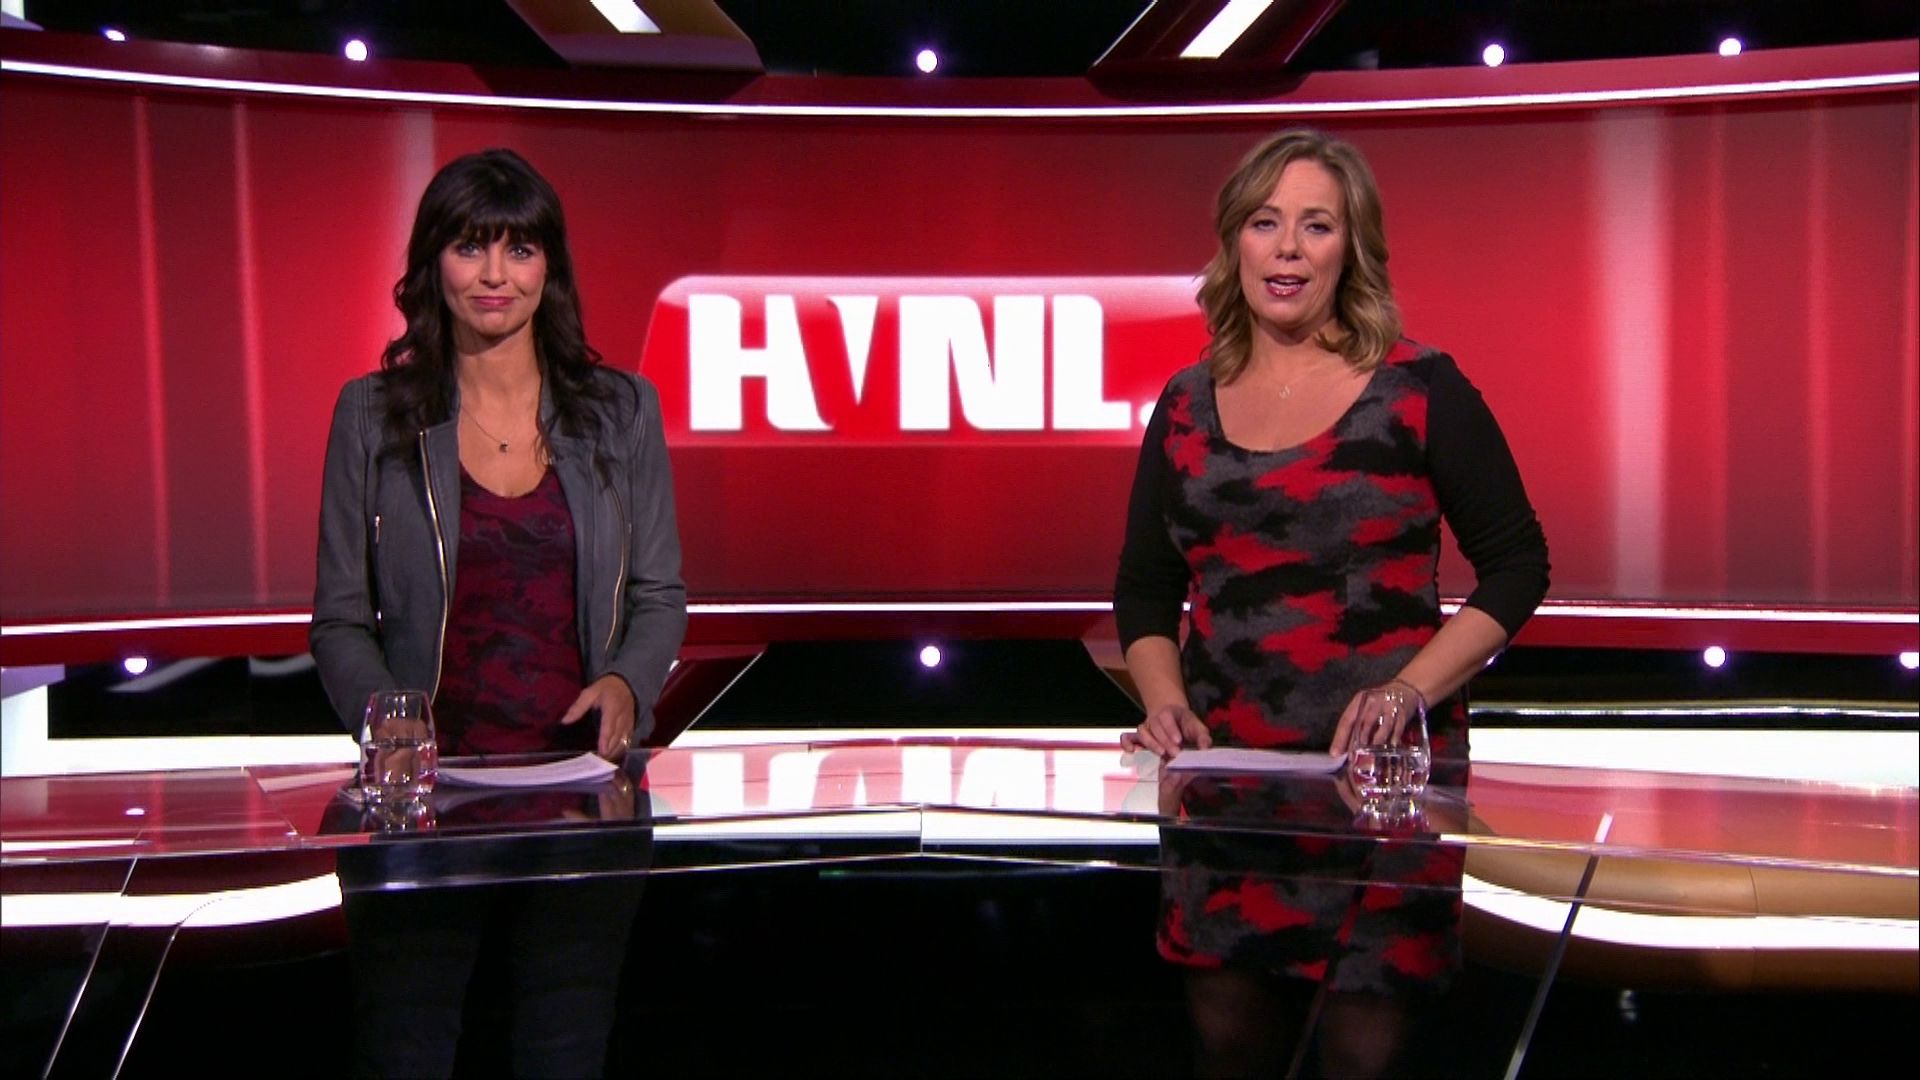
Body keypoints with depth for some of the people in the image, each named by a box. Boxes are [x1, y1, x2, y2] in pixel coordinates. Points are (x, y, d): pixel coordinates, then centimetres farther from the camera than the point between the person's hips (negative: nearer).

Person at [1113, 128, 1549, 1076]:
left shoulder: (1419, 389, -4)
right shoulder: (1187, 405, 7)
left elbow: (1516, 564, 0)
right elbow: (1144, 589, 14)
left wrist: (1410, 690, -12)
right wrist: (1165, 703, -3)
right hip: (1225, 769, 3)